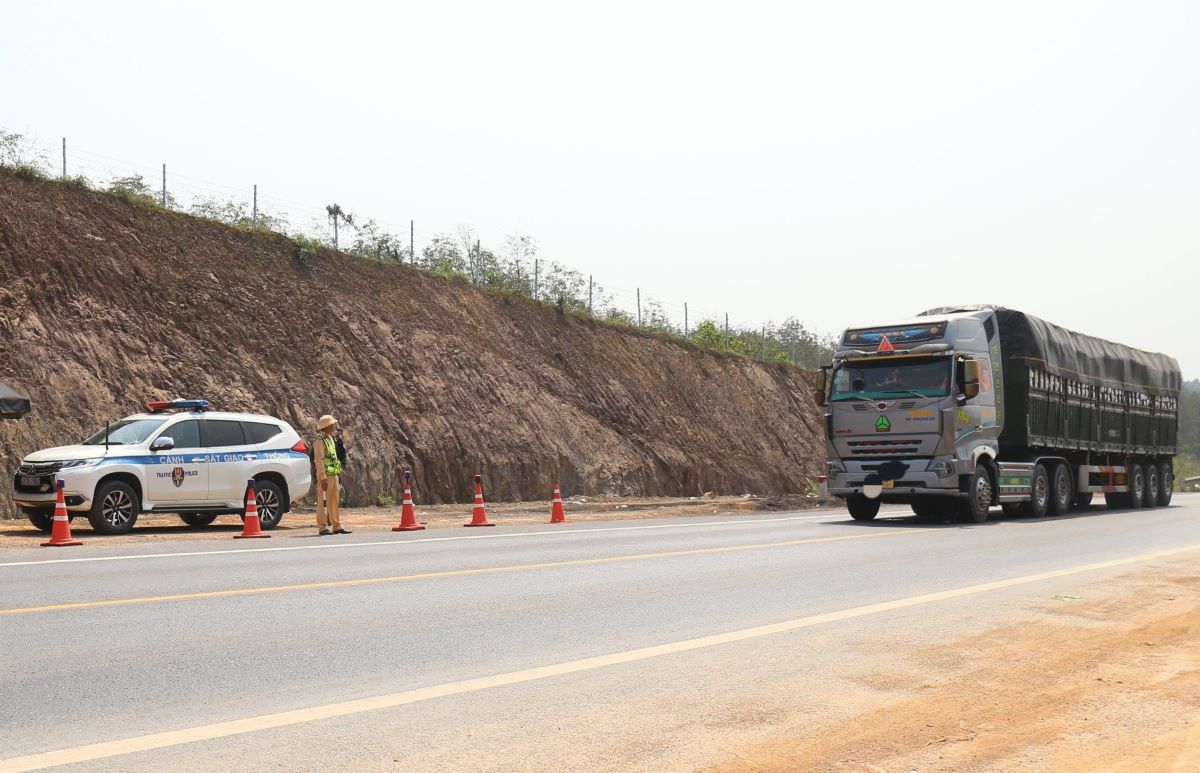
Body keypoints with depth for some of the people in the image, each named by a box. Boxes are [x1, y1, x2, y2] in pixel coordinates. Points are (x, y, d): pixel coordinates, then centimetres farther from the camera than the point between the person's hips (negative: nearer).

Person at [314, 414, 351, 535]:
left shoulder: (330, 438, 17)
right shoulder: (320, 440, -12)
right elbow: (319, 460, -18)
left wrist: (338, 472, 19)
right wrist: (323, 477, -23)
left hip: (334, 475, 9)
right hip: (325, 475, -9)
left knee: (335, 501, 12)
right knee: (323, 501, -5)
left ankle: (337, 526, 18)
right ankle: (323, 528, -3)